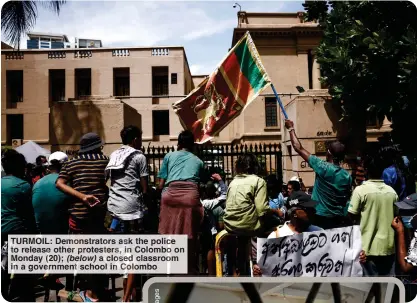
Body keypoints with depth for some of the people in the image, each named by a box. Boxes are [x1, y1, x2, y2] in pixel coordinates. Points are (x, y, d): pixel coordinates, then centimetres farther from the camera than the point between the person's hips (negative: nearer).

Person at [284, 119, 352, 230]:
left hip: (321, 218, -5)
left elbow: (299, 148, -10)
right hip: (340, 220, 5)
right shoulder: (347, 176, 1)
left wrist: (291, 128, 2)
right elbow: (347, 200, 9)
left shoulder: (323, 167, -14)